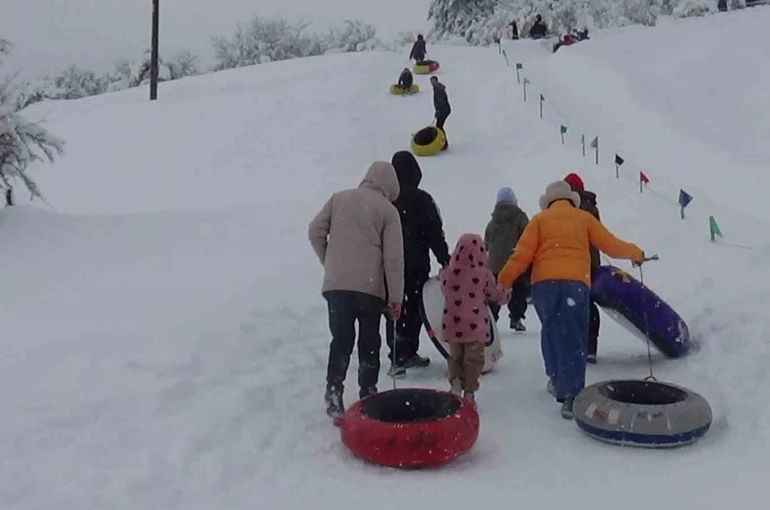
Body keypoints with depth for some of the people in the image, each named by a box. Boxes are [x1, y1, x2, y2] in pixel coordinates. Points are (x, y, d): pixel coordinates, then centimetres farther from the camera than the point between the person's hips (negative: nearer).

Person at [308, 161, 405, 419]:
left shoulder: (339, 198, 9)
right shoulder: (388, 210, 0)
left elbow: (315, 231, 6)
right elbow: (393, 257, -5)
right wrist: (396, 296, -2)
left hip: (336, 284, 2)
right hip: (370, 286, -2)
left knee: (341, 340, 9)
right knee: (369, 342, 12)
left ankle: (333, 394, -1)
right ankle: (368, 394, 16)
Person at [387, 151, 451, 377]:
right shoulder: (421, 199, -7)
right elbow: (435, 233, -7)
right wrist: (445, 261, -1)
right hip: (417, 264, -3)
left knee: (395, 310, 7)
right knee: (415, 307, 8)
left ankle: (399, 357, 5)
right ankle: (408, 353, 5)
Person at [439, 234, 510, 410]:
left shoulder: (448, 272, -5)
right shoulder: (483, 274, -11)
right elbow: (497, 294, 1)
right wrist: (507, 294, 22)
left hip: (453, 324, 3)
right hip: (475, 326, -2)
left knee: (455, 356, 20)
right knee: (473, 359, 8)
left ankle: (455, 380, 0)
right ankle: (469, 393, 9)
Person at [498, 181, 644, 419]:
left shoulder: (539, 219, 16)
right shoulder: (584, 218, 17)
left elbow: (522, 254, 3)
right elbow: (610, 245, 16)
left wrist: (502, 282, 6)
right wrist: (635, 253, 34)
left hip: (544, 283, 1)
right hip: (575, 283, -1)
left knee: (551, 330, 22)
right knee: (573, 339, -2)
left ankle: (557, 381, 30)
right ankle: (571, 397, -12)